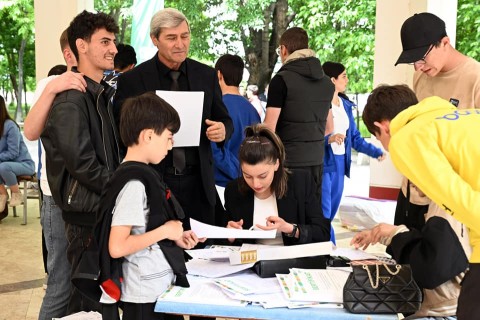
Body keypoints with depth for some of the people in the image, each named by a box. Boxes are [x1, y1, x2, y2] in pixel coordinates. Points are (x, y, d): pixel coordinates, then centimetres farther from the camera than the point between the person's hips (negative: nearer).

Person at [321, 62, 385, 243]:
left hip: (340, 164, 8)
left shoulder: (345, 105, 12)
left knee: (331, 212, 12)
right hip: (322, 163, -7)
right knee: (323, 212, -7)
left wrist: (376, 152, 3)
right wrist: (329, 139, -30)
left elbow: (354, 137, 13)